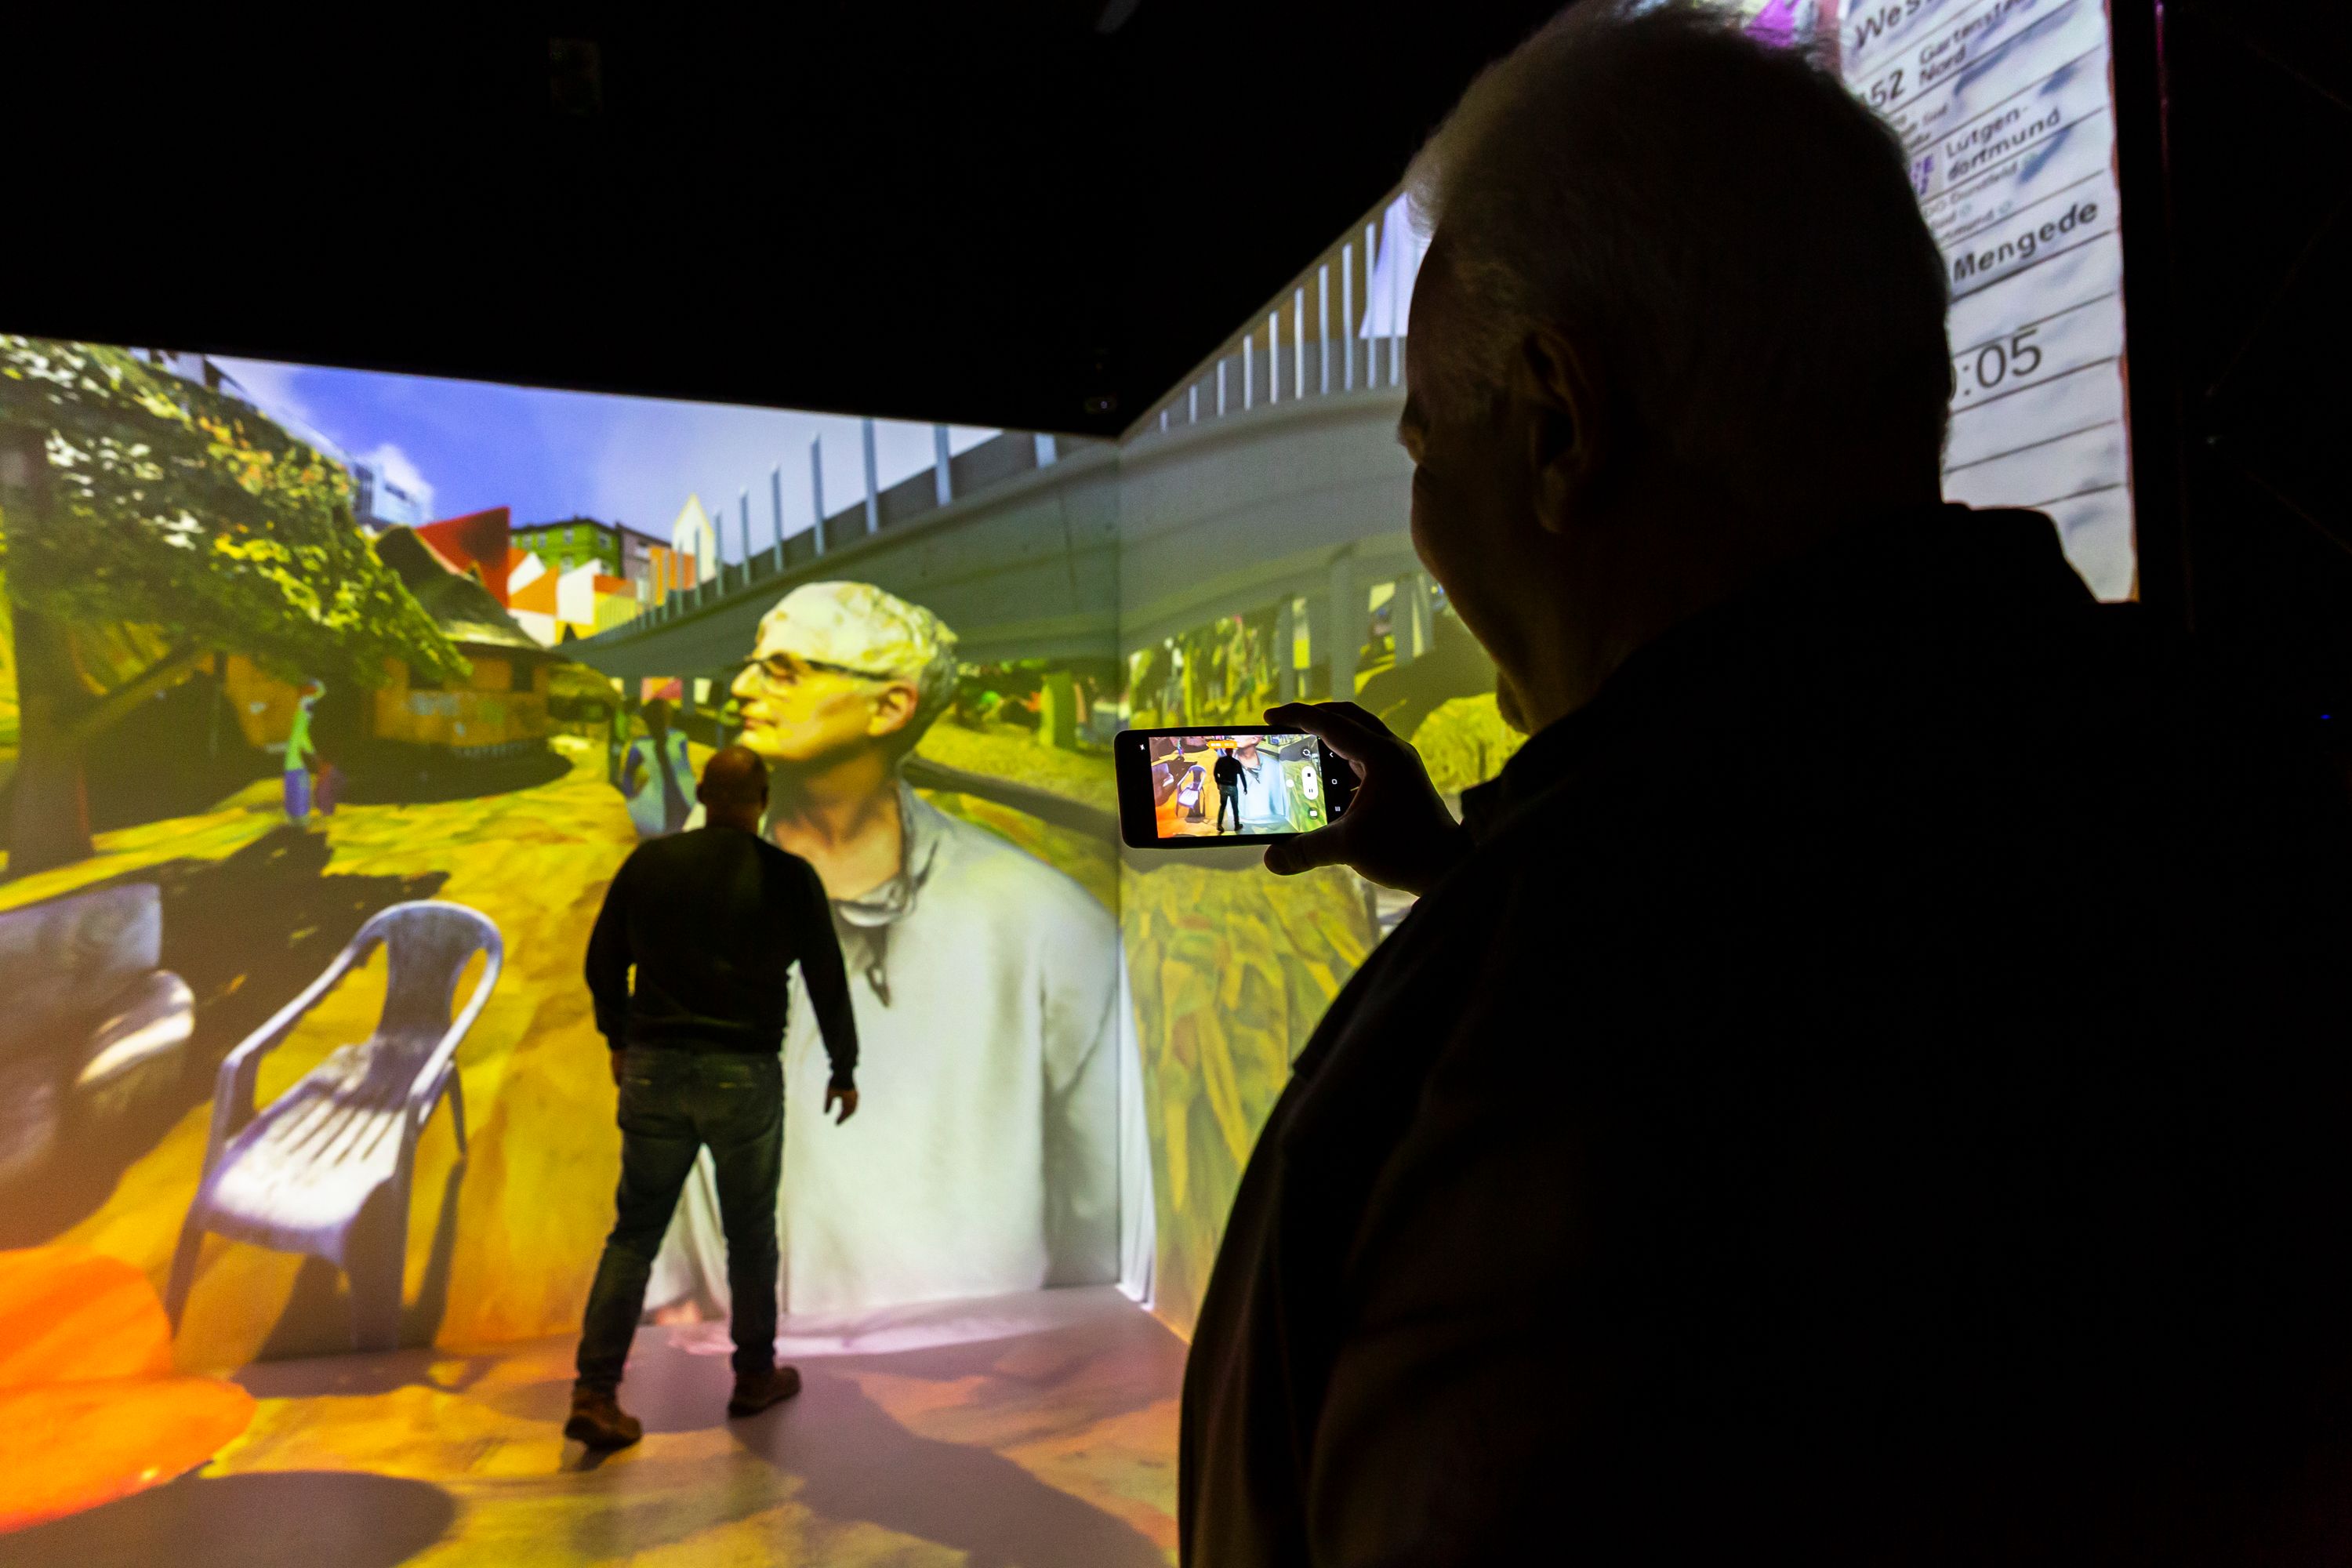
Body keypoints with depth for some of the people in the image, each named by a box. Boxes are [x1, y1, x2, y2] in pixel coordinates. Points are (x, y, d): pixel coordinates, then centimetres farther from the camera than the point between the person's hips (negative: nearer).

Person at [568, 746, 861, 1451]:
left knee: (635, 1233, 12)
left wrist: (619, 1040, 25)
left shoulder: (648, 863, 1)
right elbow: (827, 979, -1)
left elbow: (602, 962, 9)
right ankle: (755, 1377, 28)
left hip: (653, 1069, 2)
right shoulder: (788, 877, -6)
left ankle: (595, 1394, 7)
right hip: (743, 1076, -2)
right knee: (751, 1233, 14)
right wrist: (844, 1069, 11)